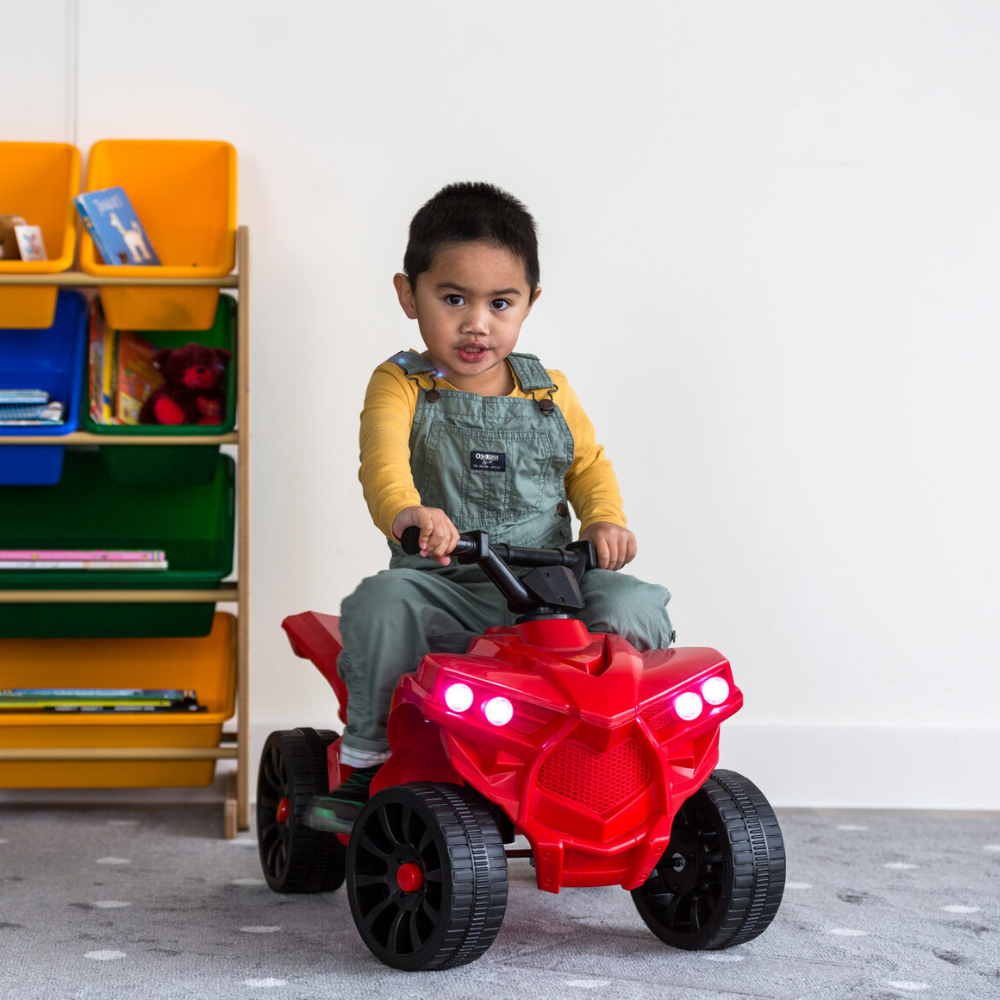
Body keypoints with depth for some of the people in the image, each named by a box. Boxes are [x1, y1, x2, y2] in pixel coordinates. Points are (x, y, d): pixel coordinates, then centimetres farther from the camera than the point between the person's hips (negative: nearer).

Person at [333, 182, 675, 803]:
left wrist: (604, 519, -4)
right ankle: (367, 755, -10)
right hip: (443, 588, -2)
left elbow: (588, 463, 21)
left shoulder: (549, 392, 13)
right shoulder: (401, 387, -1)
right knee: (379, 605, -33)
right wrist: (407, 513, -45)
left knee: (635, 607, -22)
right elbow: (383, 460, -20)